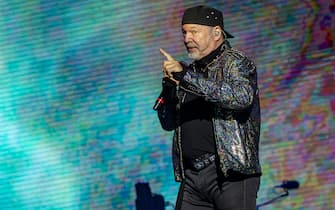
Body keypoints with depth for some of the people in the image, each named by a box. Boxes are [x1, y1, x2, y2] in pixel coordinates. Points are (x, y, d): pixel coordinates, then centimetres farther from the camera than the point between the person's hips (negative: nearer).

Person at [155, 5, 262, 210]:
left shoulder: (235, 62, -2)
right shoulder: (192, 70, 18)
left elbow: (242, 96, -25)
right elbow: (168, 123, 20)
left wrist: (186, 76, -26)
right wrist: (168, 87, -1)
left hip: (231, 172, -7)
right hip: (192, 176, 7)